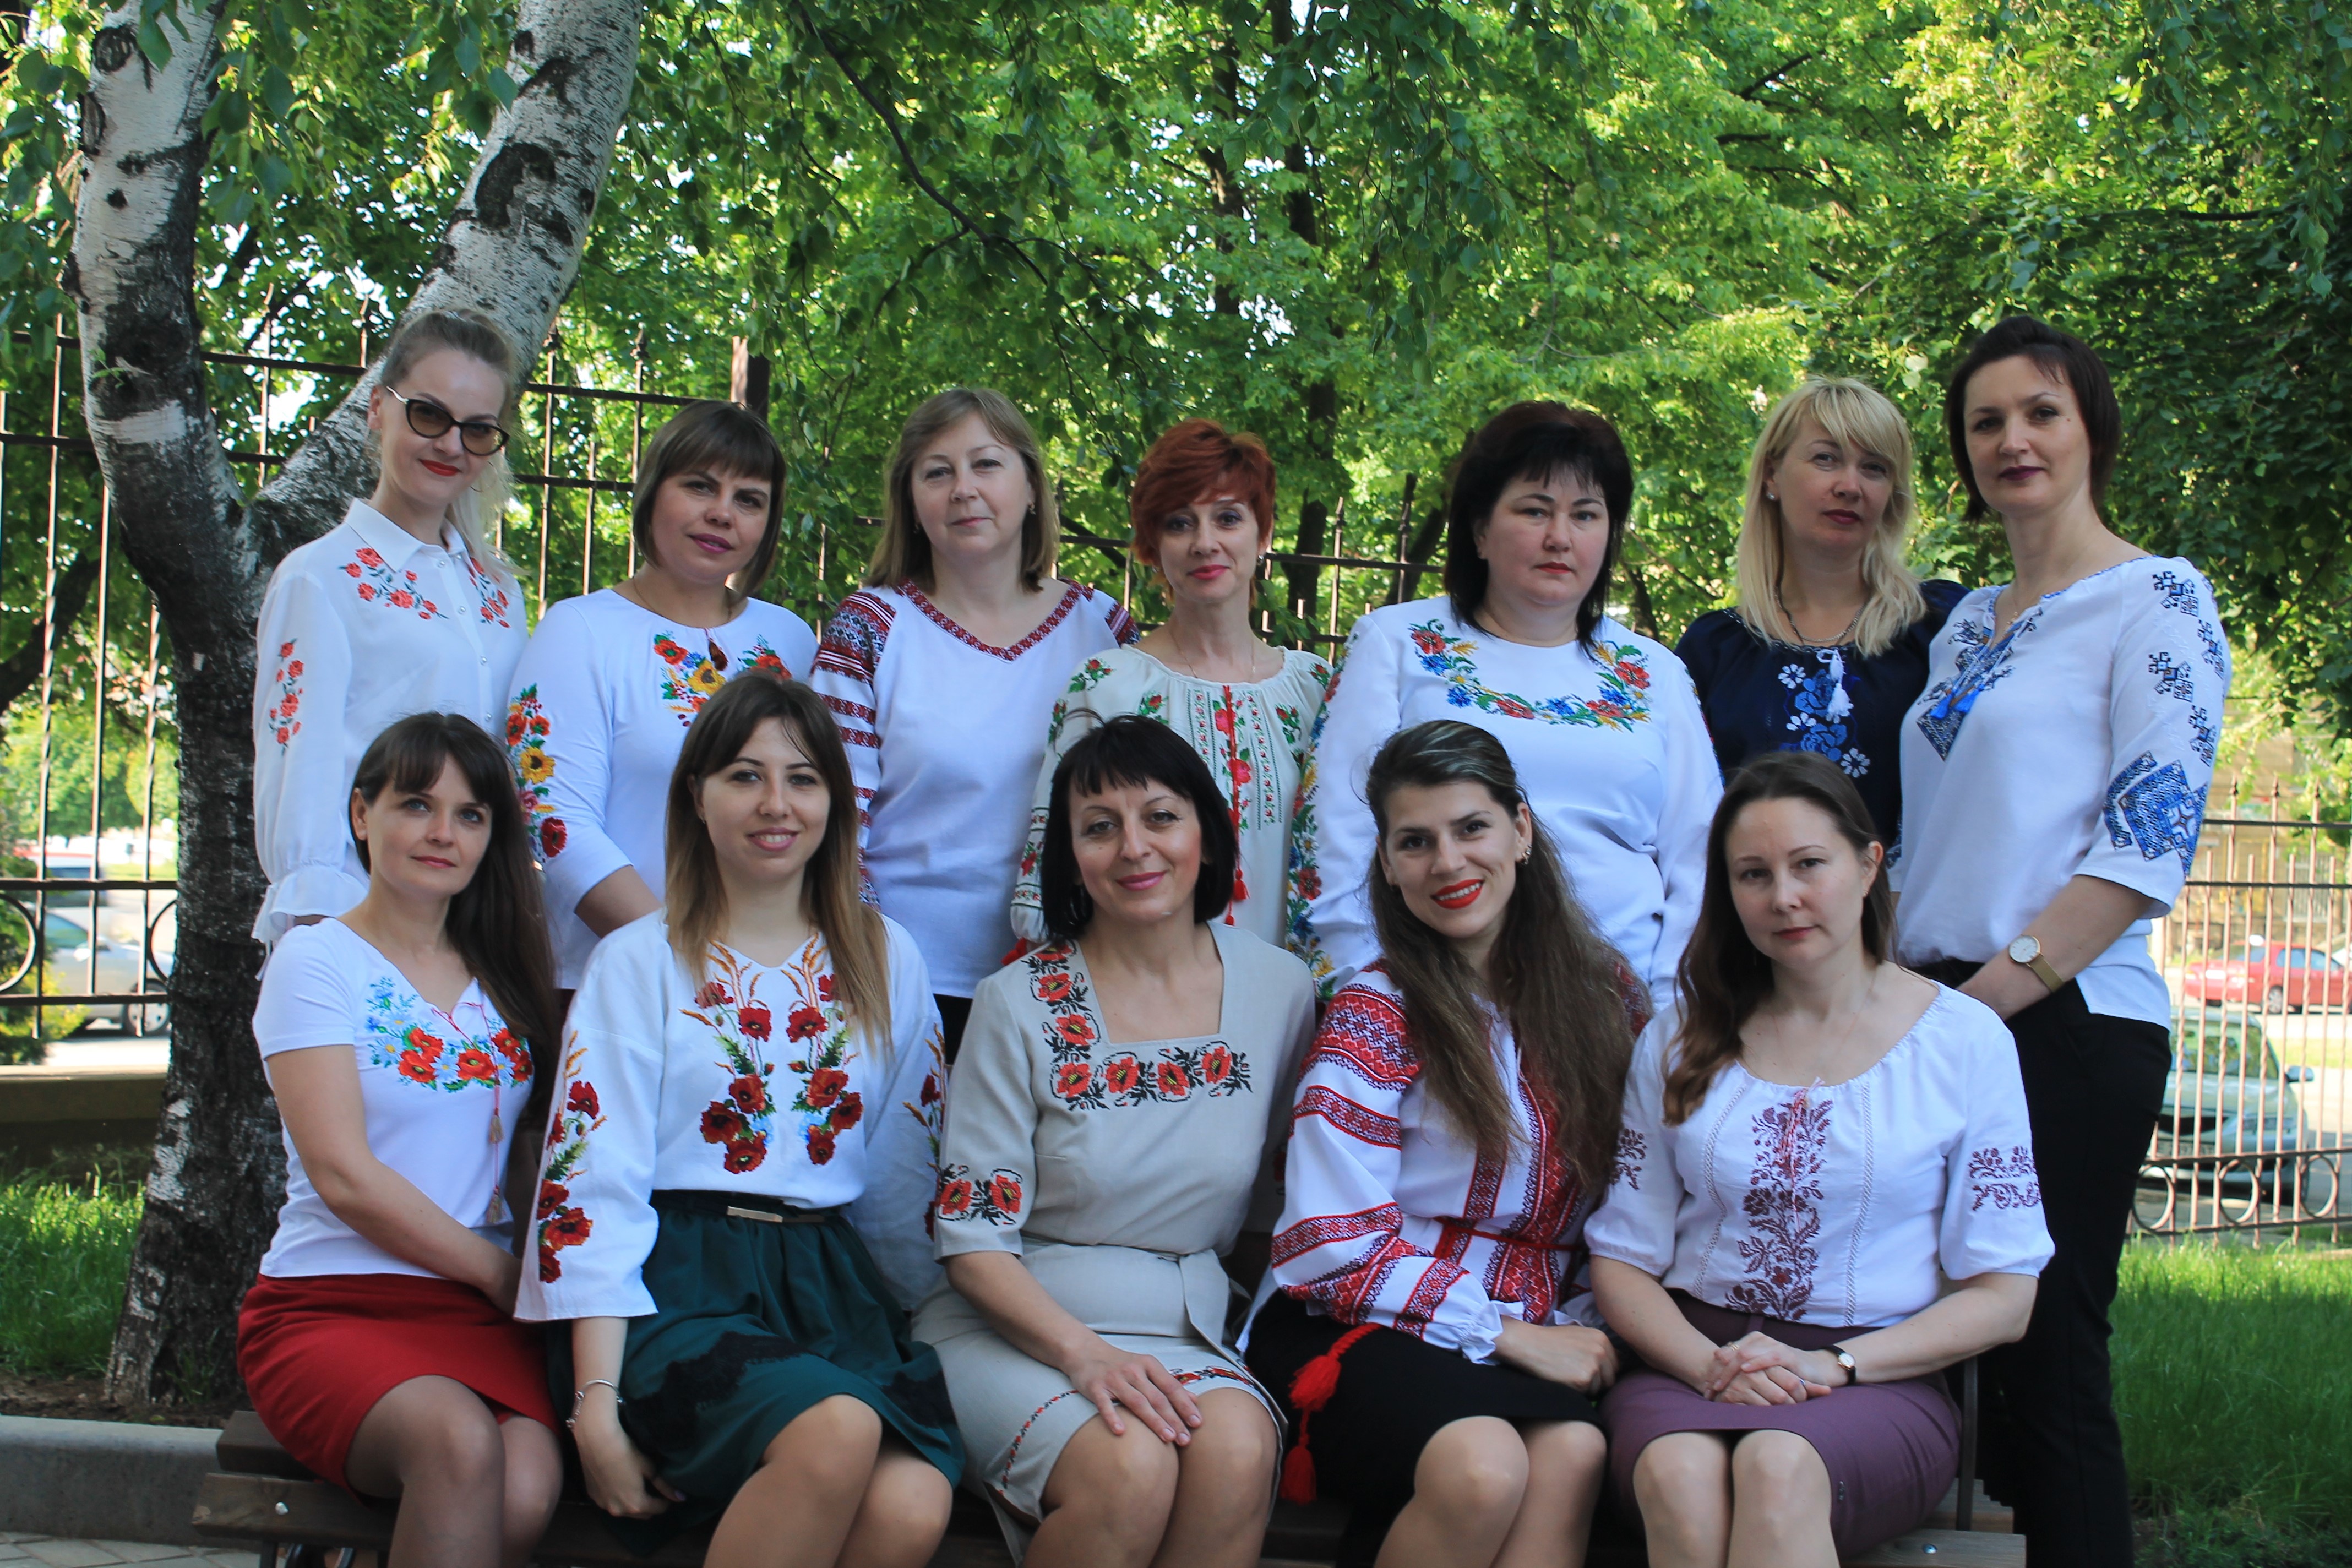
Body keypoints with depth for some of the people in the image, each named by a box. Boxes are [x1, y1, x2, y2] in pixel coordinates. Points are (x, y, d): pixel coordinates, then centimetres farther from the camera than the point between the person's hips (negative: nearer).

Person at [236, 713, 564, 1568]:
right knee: (460, 1443, -36)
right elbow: (344, 1175, -8)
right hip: (328, 1304, -4)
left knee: (526, 1492, -29)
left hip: (480, 1313, 4)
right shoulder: (317, 960, 1)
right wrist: (500, 1273, -7)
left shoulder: (510, 977, 18)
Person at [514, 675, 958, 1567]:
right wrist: (596, 1404, -12)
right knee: (837, 1431, -35)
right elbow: (590, 1187, -3)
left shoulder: (886, 961, 15)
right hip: (677, 1289, -3)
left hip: (828, 1286, 3)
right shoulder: (638, 963, 5)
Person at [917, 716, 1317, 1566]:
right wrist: (1083, 1353, -21)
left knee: (1238, 1452, -32)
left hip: (1186, 1329, 3)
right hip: (1016, 1325, -2)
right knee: (1131, 1468, -33)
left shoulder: (1280, 991, 5)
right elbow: (972, 1240, -6)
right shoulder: (1022, 1003, -5)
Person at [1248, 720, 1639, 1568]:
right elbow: (1338, 1249, -8)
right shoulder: (1376, 1013, -1)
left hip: (1539, 1334, 3)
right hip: (1360, 1331, -3)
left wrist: (1585, 1327, -3)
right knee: (1483, 1466, -35)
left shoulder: (1606, 993, 10)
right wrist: (1511, 1334, -13)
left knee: (1571, 1453, -33)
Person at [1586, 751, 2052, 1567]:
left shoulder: (1964, 1040, 5)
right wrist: (1709, 1365, -11)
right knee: (1678, 1475, -35)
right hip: (1691, 1367, 2)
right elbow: (1621, 1261, 10)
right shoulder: (1679, 1041, 12)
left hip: (1878, 1382, -1)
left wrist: (1831, 1366, -10)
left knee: (1779, 1468, -37)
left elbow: (2001, 1297, 3)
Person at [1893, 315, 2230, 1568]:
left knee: (2045, 1355, -6)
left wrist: (1988, 994, -16)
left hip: (2066, 1025, -7)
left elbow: (2150, 843, -12)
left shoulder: (2155, 601, -3)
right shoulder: (1968, 626, 18)